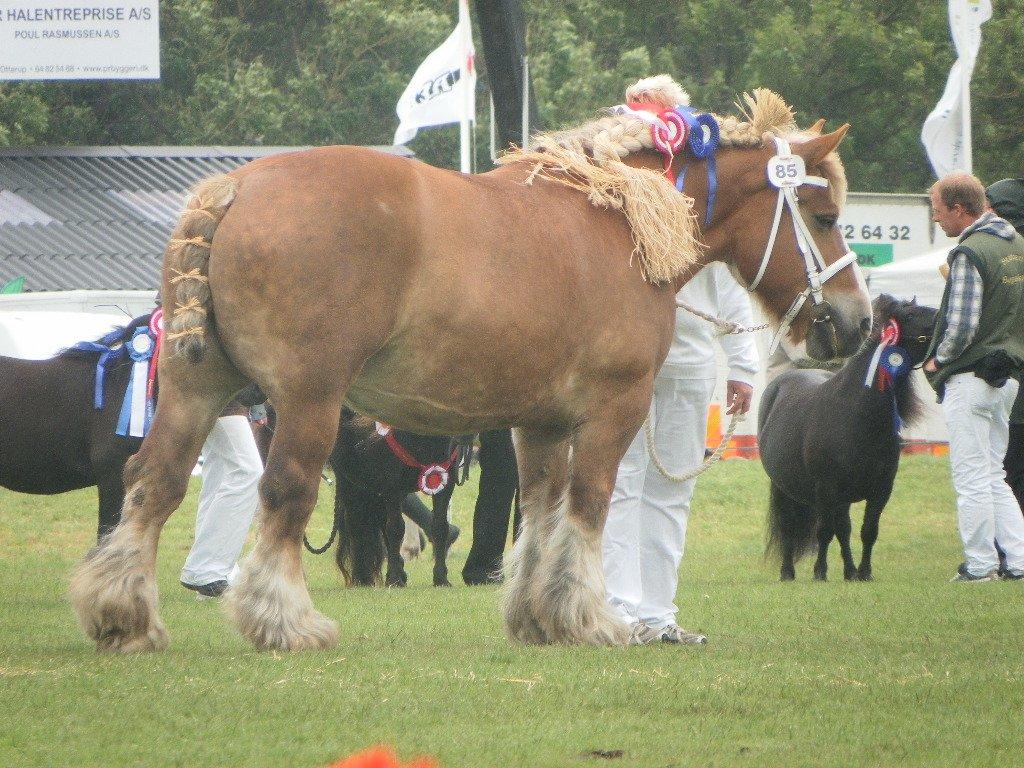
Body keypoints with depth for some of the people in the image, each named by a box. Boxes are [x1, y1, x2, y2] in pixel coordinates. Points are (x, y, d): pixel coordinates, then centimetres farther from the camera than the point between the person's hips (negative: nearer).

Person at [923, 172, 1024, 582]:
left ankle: (979, 564, 1)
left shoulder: (970, 253, -17)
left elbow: (962, 325, -22)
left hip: (971, 377, -9)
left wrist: (938, 360, -6)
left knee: (971, 478, -2)